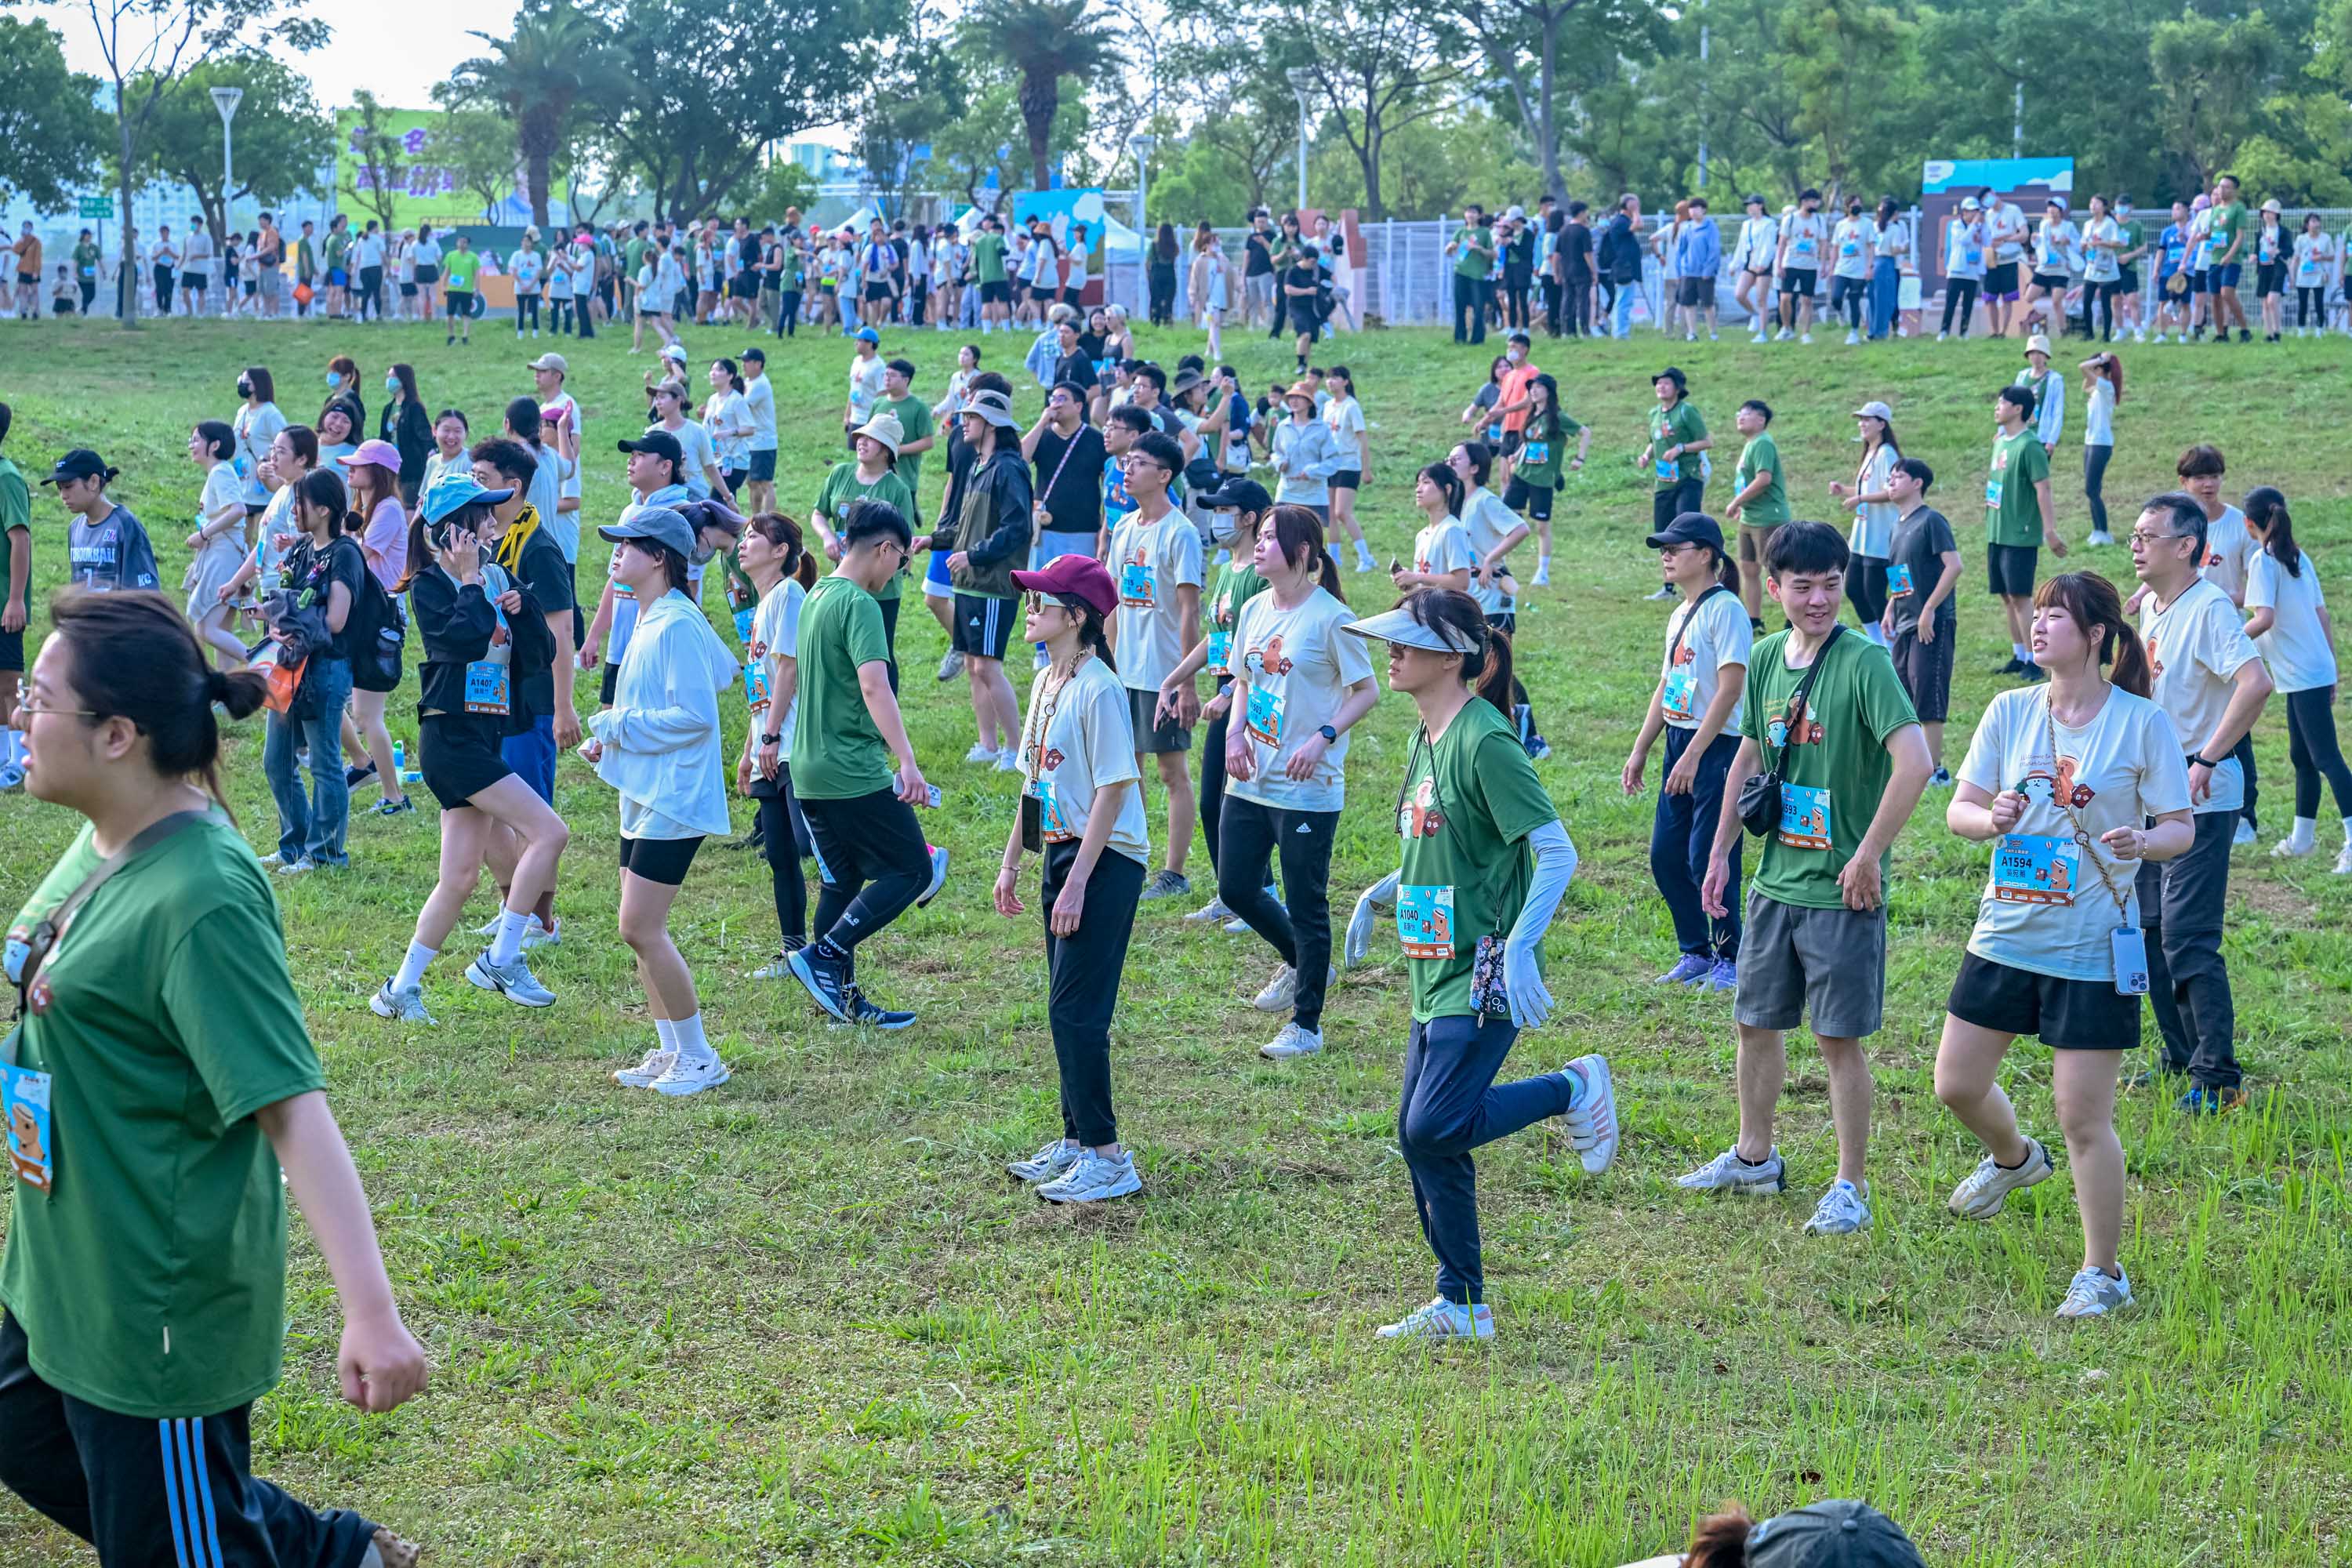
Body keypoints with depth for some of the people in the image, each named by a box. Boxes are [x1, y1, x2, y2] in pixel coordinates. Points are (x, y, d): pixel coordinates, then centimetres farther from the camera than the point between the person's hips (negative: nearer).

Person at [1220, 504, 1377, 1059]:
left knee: (1306, 904, 1)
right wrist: (1235, 732, 1)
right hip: (1250, 781, 7)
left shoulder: (1330, 617, -13)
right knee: (1236, 888, 11)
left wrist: (1323, 738, -21)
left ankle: (1307, 1024, 14)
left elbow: (1367, 691, -9)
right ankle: (1300, 963, 38)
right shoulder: (1254, 611, 7)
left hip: (1307, 787, -7)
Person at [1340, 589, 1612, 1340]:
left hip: (1485, 976, -9)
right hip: (1438, 972, 9)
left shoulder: (1484, 741, -16)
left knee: (1434, 1128, -16)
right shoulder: (1427, 737, 12)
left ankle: (1573, 1089, 6)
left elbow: (1556, 852, -20)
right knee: (1420, 1139, 9)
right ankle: (1460, 1306, 18)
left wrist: (1519, 948, -26)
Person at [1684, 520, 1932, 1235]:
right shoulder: (1767, 658, 5)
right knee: (1756, 1022, 18)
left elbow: (1914, 762, -26)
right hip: (1775, 881, 7)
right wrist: (1721, 854, 17)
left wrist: (1868, 856, -22)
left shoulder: (1864, 662, -17)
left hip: (1841, 890, -7)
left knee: (1840, 1037, 0)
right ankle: (1754, 1157, 36)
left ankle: (1850, 1188, 11)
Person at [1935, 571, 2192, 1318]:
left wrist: (2145, 841, -28)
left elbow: (2181, 828, -6)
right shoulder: (2010, 712, 2)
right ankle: (2014, 1157, 47)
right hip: (2005, 934, 5)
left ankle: (2102, 1272, 12)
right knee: (1956, 1085, 13)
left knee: (2084, 1117, -4)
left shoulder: (2143, 723, -8)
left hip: (2093, 947, -5)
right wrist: (1989, 819, -20)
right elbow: (1959, 808, 3)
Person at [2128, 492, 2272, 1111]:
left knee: (2187, 938, -12)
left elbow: (2256, 683, -33)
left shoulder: (2209, 608, -18)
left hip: (2201, 798, -9)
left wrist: (2208, 760, -29)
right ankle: (2181, 1060, 24)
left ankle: (2219, 1079, -7)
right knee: (2151, 930, 13)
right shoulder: (2150, 608, 10)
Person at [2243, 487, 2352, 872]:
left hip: (2303, 675, -9)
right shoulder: (2299, 558, 13)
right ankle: (2302, 838, 26)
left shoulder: (2264, 561, -12)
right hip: (2318, 670, 9)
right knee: (2302, 756, 17)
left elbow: (2265, 618, -23)